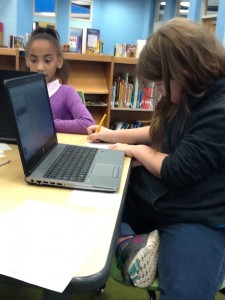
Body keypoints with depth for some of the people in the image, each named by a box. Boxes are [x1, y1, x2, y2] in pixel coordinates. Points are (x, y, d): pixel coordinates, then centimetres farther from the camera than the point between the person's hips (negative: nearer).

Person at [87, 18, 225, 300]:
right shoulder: (188, 95, 6)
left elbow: (178, 172, -21)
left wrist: (137, 150, -4)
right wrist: (112, 134, 19)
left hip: (197, 220, -8)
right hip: (151, 197, 9)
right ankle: (131, 242, -15)